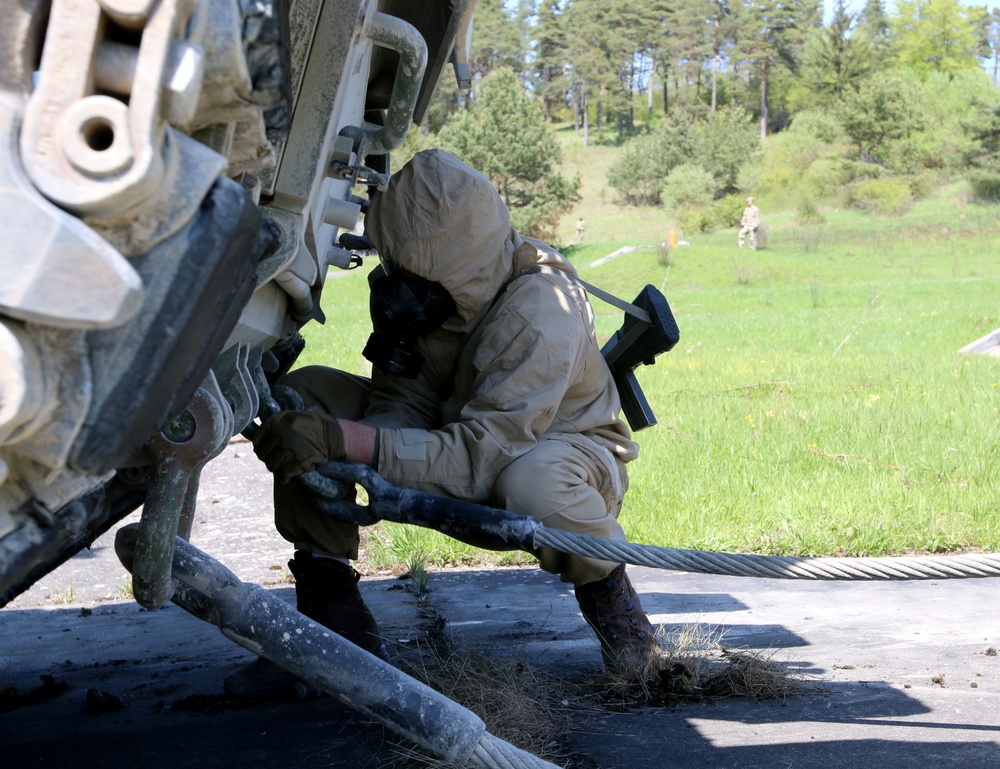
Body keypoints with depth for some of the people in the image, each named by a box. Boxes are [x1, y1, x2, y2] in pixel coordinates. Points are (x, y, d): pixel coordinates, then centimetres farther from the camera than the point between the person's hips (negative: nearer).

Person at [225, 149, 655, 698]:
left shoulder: (540, 319, -35)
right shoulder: (415, 289, -15)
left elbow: (481, 457, -39)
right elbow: (402, 404, -12)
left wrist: (345, 439, -47)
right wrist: (337, 456, -34)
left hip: (565, 449, -6)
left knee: (530, 482, -45)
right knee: (304, 391, -12)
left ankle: (604, 586, -9)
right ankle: (334, 615, -8)